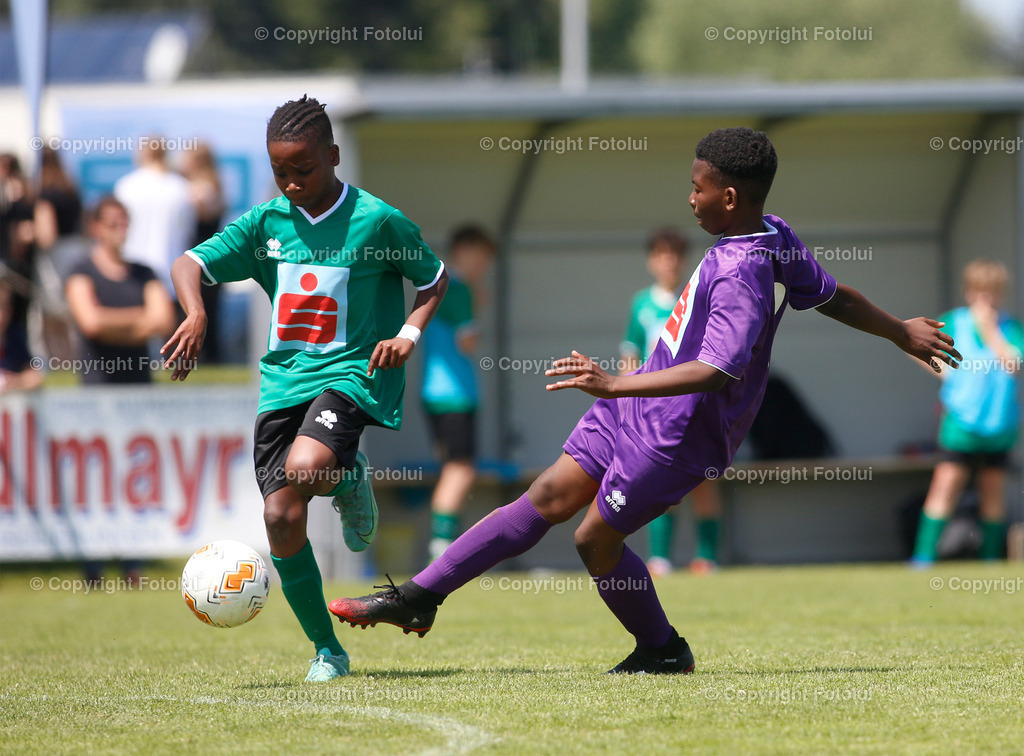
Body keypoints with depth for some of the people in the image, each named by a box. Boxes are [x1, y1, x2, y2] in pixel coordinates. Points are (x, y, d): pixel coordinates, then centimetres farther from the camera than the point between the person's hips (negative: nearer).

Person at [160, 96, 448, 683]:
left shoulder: (376, 219, -5)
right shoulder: (267, 222, 5)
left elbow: (436, 278, 7)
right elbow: (190, 265, 3)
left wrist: (408, 334, -10)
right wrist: (196, 314, -18)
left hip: (350, 375, -5)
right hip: (282, 379, 5)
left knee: (304, 469, -33)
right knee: (281, 518, -5)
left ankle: (351, 480, 5)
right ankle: (327, 651, 9)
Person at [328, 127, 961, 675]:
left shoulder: (741, 278, -27)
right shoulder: (776, 240, 2)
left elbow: (716, 371, -37)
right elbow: (835, 296, 15)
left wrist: (614, 385, -41)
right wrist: (902, 332, 31)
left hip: (677, 433, -10)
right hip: (638, 405, 10)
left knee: (597, 540, 0)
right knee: (552, 496, 5)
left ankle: (663, 651, 23)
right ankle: (420, 598, 2)